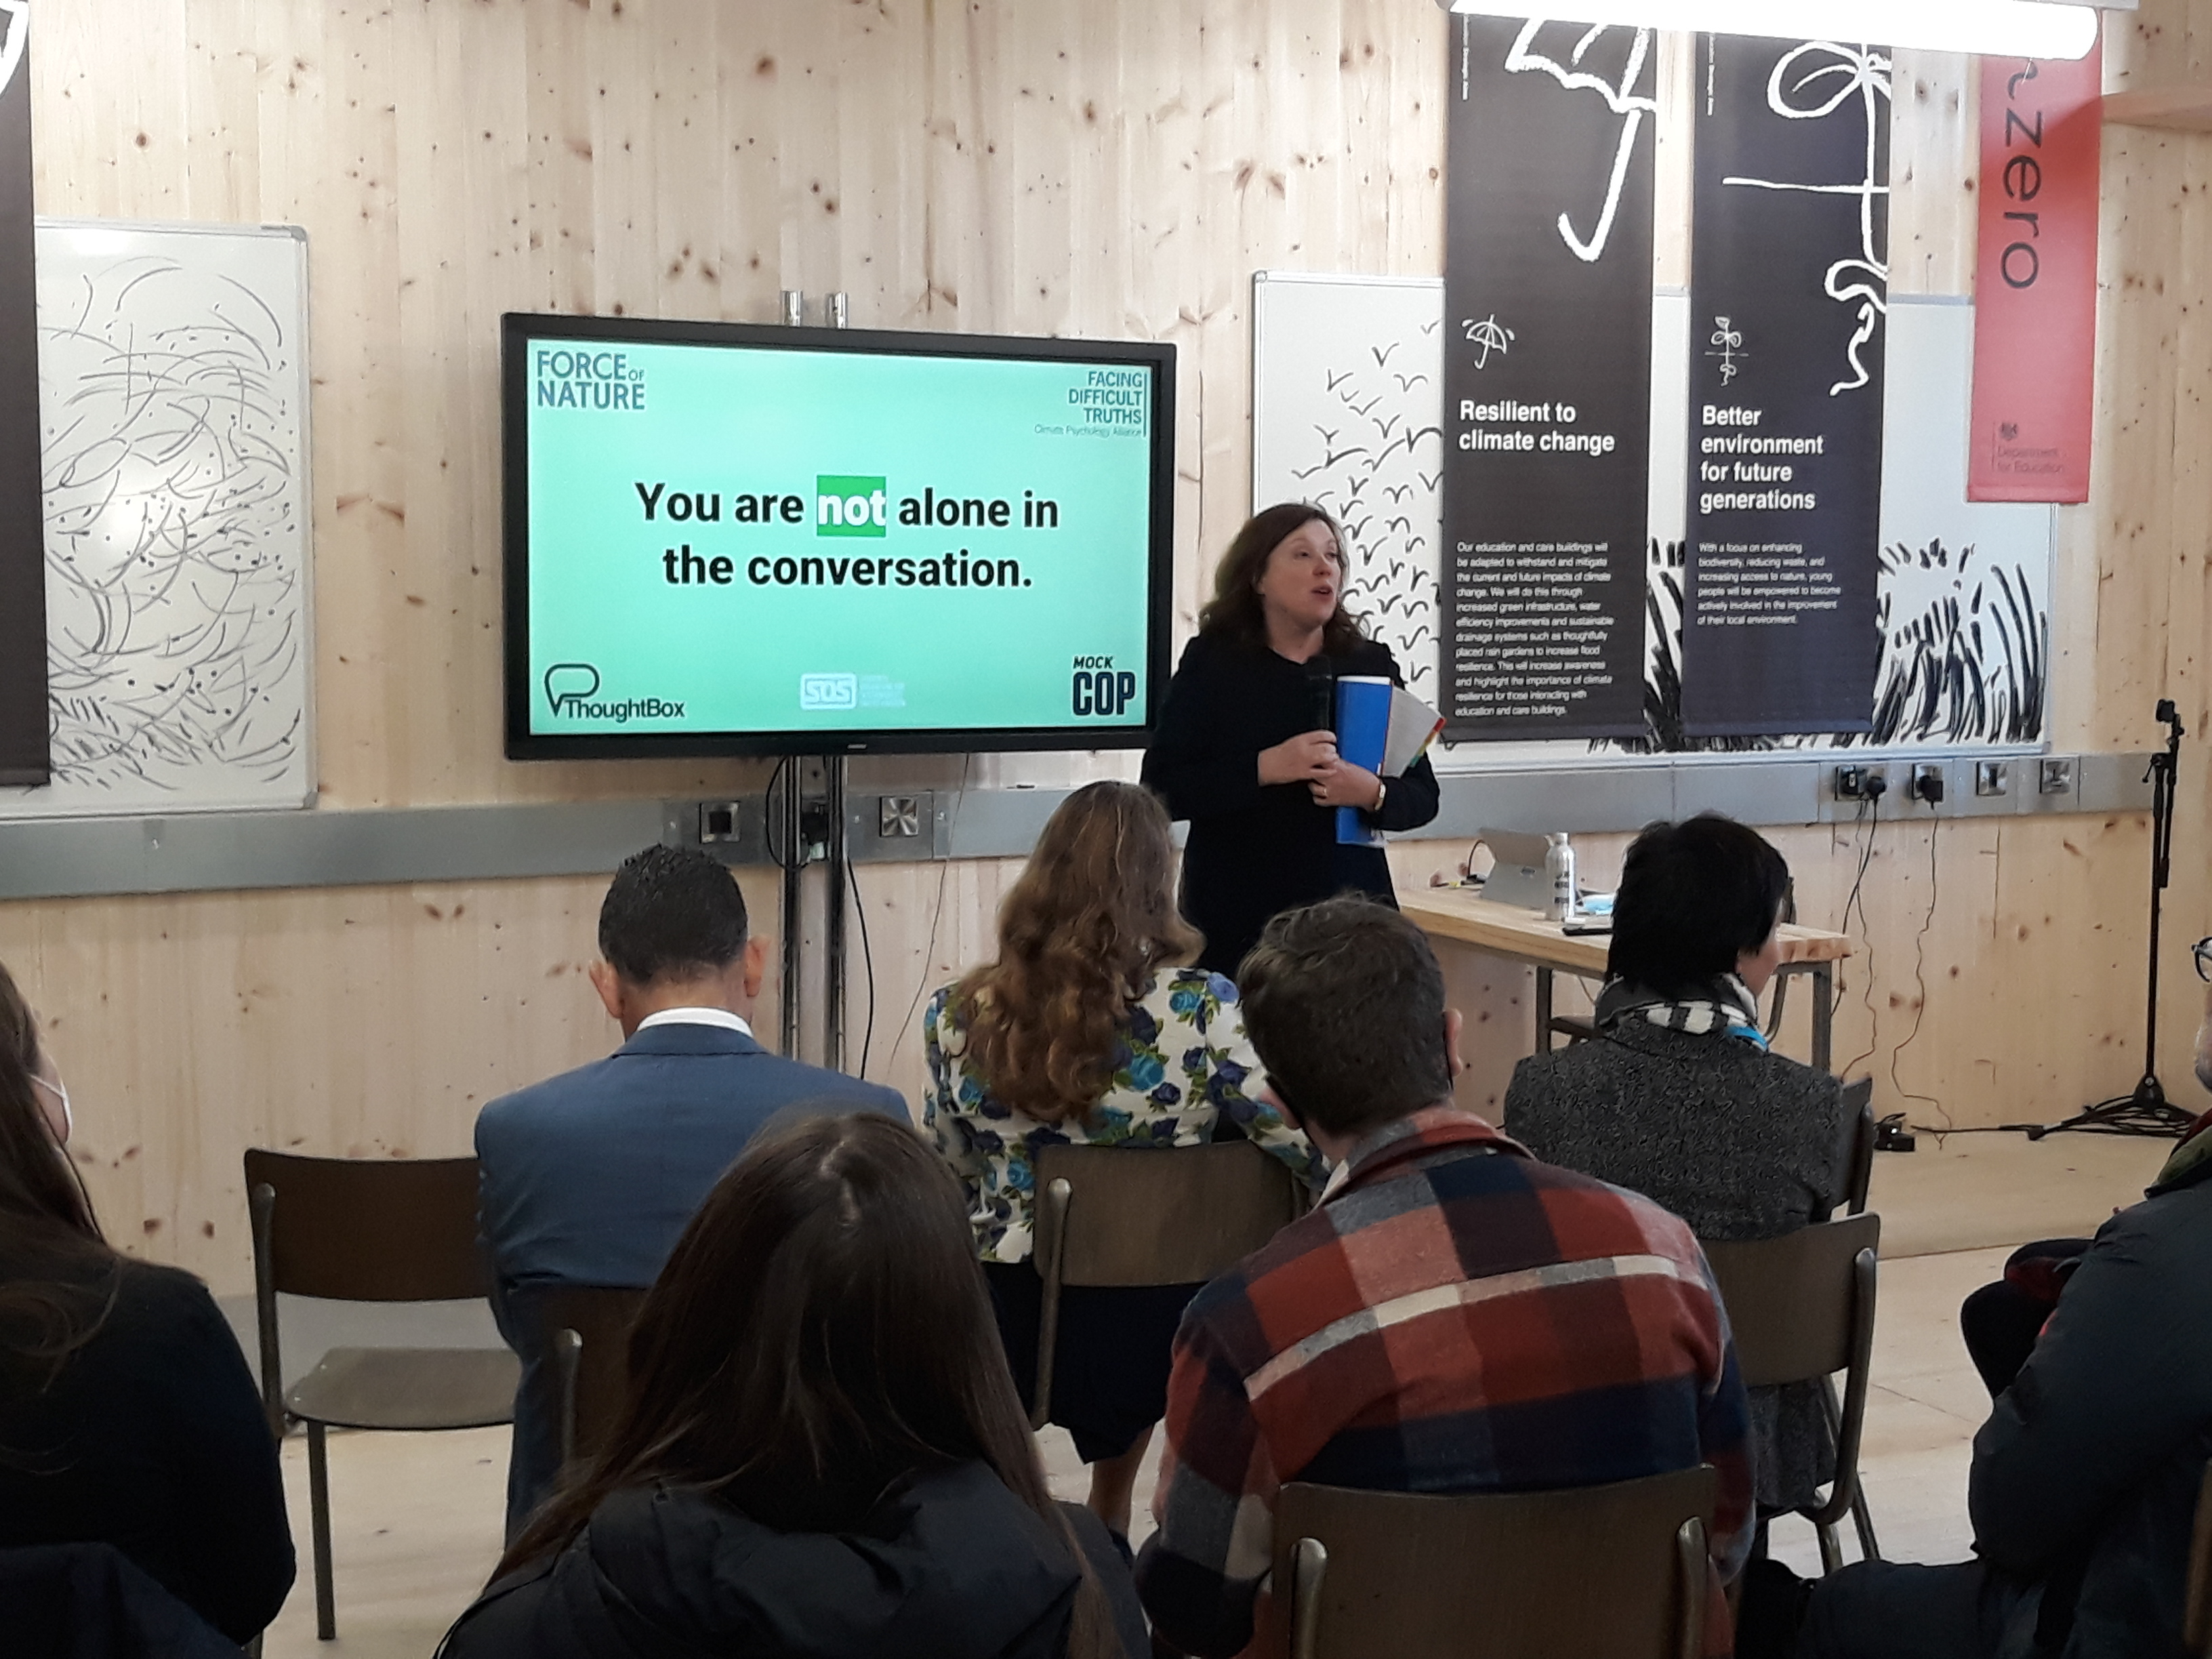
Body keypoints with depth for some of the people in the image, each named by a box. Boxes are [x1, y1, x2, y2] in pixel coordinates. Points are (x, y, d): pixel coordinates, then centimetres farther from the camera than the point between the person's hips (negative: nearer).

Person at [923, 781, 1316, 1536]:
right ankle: (1109, 1528, 48)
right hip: (1160, 1329, -1)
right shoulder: (1202, 1009, -16)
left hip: (1008, 1329, 1)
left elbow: (953, 1172, 7)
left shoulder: (960, 1016, -7)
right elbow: (1310, 1148, -14)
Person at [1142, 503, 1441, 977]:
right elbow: (1161, 790, -7)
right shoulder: (1211, 664, 2)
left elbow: (1423, 795, 9)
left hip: (1348, 912, 2)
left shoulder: (1372, 665, 9)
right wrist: (1263, 769, -18)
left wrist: (1374, 794, -13)